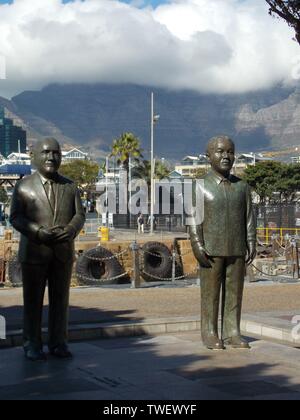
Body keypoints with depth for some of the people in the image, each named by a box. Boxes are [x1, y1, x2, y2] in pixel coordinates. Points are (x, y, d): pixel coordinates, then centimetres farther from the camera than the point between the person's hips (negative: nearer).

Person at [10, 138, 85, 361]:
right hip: (34, 251, -2)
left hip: (63, 252, 2)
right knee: (33, 300, 1)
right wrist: (38, 232, -19)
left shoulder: (69, 186, 11)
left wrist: (70, 231, -14)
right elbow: (16, 217, -3)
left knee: (60, 299, 5)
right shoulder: (24, 186, 2)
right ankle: (32, 345, 9)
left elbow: (79, 215, 7)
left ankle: (58, 343, 14)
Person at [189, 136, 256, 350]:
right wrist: (198, 247, -14)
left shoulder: (242, 187, 7)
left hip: (237, 251, 3)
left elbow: (249, 218, 7)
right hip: (211, 250, -3)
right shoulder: (200, 188, -2)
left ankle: (232, 333, 13)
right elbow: (194, 219, -6)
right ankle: (210, 334, 9)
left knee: (234, 292, 5)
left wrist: (251, 245, 0)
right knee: (210, 293, 2)